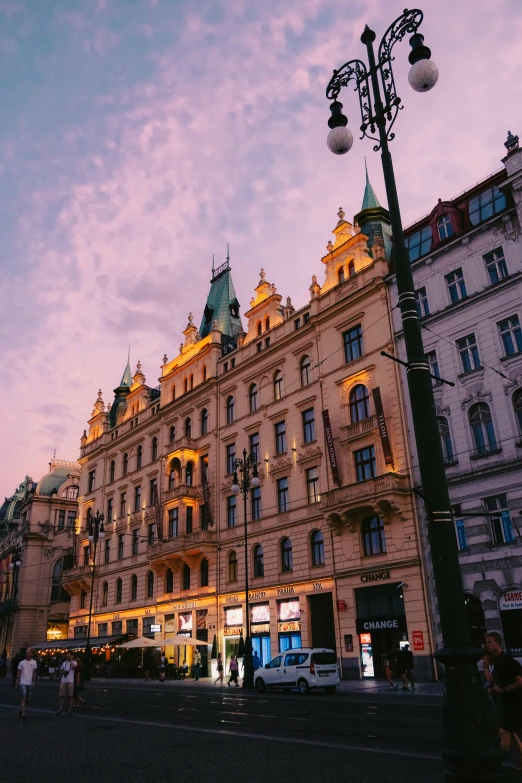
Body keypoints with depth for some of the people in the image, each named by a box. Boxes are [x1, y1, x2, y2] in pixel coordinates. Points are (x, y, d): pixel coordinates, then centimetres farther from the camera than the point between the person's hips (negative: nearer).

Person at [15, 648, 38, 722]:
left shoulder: (34, 662, 3)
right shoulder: (21, 662, 7)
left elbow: (34, 672, -5)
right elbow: (18, 674, 8)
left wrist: (34, 681, -16)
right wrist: (16, 683, 2)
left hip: (30, 683, 1)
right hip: (23, 682, -1)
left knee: (27, 699, 10)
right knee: (24, 697, -16)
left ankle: (21, 710, 35)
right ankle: (23, 715, -14)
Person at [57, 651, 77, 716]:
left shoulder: (74, 662, -2)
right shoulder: (64, 663, 13)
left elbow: (73, 667, -24)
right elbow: (60, 671, 19)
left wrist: (71, 660, -12)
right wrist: (63, 672, -4)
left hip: (70, 681, -4)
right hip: (63, 681, 4)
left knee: (70, 696, 1)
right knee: (62, 695, 6)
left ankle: (70, 709, 10)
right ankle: (60, 709, 15)